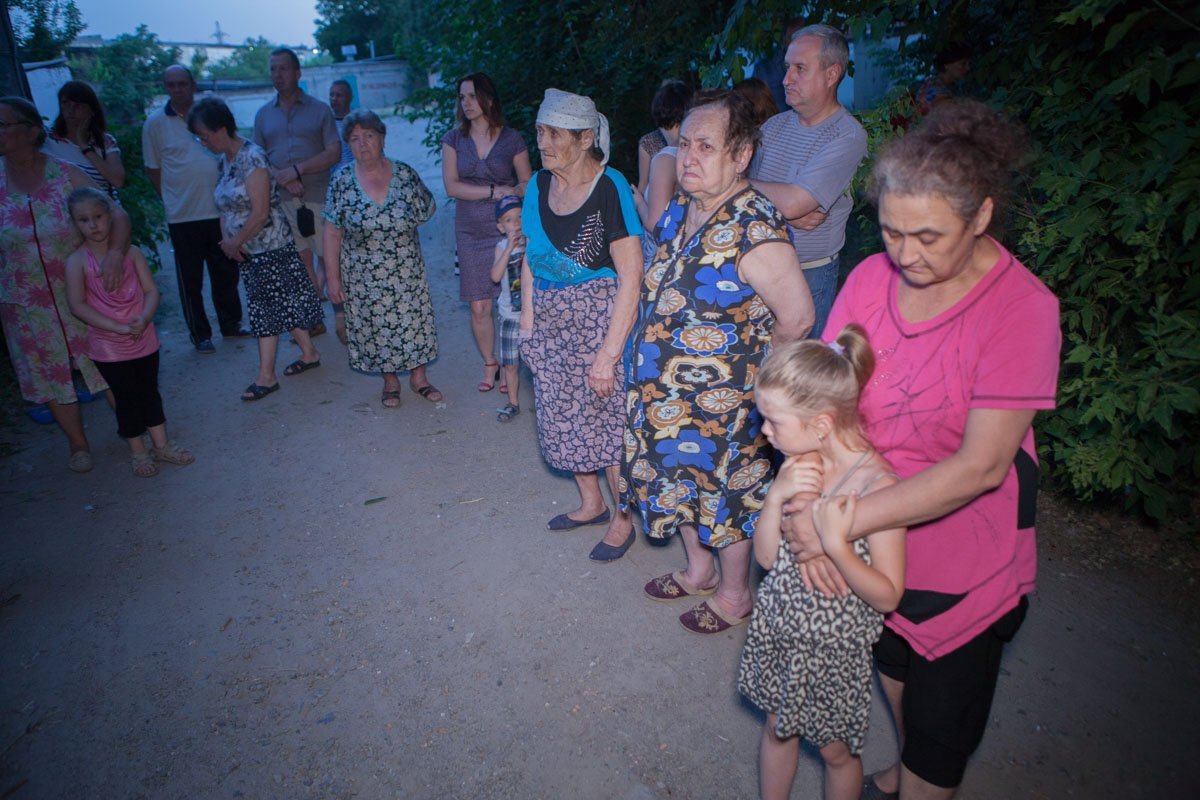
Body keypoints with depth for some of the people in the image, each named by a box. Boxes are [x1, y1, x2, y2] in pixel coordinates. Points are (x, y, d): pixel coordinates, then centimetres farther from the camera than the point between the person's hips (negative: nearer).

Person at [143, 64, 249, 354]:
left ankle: (230, 324, 27)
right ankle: (200, 334, 14)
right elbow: (153, 169, 5)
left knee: (226, 273, 12)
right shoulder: (155, 122, -1)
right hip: (182, 215, -2)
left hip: (219, 210, 2)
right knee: (190, 279, 4)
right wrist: (173, 200, -1)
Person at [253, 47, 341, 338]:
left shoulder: (319, 110, 3)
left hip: (318, 197, -3)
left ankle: (340, 314, 8)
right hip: (282, 200, 3)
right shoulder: (263, 114, 12)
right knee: (301, 261, 8)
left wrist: (297, 170, -13)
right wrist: (283, 180, -11)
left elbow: (334, 152, -5)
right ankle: (313, 319, 15)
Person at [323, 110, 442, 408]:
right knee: (376, 326, 9)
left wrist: (402, 226, -7)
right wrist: (332, 277, -6)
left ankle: (418, 376, 26)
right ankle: (390, 380, 28)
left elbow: (426, 212, 7)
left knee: (414, 318, 6)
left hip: (406, 271, 0)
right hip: (364, 277, 0)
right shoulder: (342, 181, -7)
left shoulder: (405, 175, -6)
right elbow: (332, 233, -5)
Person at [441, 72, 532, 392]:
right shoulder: (454, 139, 5)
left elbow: (527, 184, 5)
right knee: (479, 307, 2)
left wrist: (512, 193, -17)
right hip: (470, 233, 2)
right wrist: (495, 191, -12)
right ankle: (490, 365, 22)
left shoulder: (511, 139, 2)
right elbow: (451, 186, -4)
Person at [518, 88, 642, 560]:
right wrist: (527, 324, 7)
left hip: (600, 318, -6)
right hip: (551, 319, 7)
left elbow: (631, 277, -20)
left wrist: (608, 353, -21)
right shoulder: (539, 185, 3)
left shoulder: (609, 189, -17)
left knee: (606, 418, 3)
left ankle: (622, 519, 25)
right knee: (562, 415, 15)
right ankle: (591, 504, 37)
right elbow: (531, 258, 12)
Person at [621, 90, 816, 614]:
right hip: (666, 390, 8)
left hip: (720, 401, -8)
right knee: (682, 480, 22)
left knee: (724, 491, 10)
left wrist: (746, 360, -8)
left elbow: (796, 318, -24)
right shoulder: (682, 208, 2)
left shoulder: (754, 231, -25)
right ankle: (699, 570, 46)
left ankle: (735, 594, 35)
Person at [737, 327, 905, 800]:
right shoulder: (800, 464, -10)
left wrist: (834, 544, -32)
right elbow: (765, 556, -7)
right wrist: (776, 495, -22)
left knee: (835, 749, 19)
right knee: (777, 728, 25)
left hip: (835, 643, -5)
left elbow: (887, 595, -19)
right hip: (779, 628, 5)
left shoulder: (876, 485, -26)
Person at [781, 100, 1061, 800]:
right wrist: (809, 508, -24)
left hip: (964, 560, -4)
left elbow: (981, 465, -27)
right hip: (874, 533, 5)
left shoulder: (1022, 307, -22)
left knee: (940, 721, 14)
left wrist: (842, 521, -30)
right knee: (893, 666, 27)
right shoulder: (872, 278, -9)